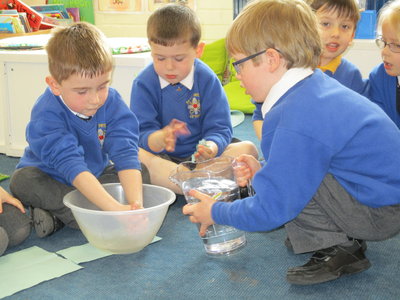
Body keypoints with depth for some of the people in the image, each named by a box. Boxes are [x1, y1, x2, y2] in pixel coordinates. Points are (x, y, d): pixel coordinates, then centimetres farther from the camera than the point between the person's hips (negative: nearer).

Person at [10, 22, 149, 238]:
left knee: (143, 171, -18)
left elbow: (125, 153, -28)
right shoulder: (46, 115, -30)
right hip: (49, 178, -4)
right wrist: (115, 209, -52)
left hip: (98, 174, 4)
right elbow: (71, 164, -42)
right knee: (22, 180, -31)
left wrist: (136, 203, -45)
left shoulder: (112, 103, -18)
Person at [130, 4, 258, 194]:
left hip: (200, 157, 2)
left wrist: (211, 147, -31)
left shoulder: (207, 80, -4)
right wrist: (160, 138, -38)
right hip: (163, 159, -1)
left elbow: (219, 128, -6)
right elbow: (142, 134, -13)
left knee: (248, 149, -19)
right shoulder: (144, 83, -6)